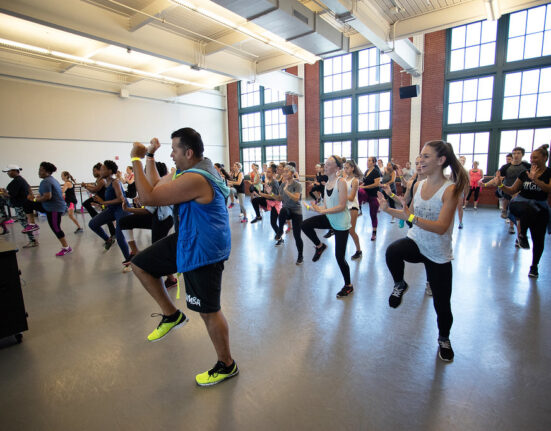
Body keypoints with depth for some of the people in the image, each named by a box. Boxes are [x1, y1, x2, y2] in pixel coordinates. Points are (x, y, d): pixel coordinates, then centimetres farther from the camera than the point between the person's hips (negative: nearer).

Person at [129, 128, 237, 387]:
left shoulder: (194, 179, -27)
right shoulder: (198, 169, 6)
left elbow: (148, 197, -25)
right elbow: (158, 188, 12)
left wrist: (136, 159, -15)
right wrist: (150, 157, 9)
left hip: (203, 251, -10)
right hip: (187, 241, 10)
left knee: (209, 311, 3)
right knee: (140, 265, 14)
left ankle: (226, 366, 25)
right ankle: (171, 315, 25)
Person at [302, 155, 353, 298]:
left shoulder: (341, 182, -17)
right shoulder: (327, 183, 5)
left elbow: (342, 206, -22)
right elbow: (325, 205, 8)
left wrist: (322, 211, -28)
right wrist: (316, 208, -13)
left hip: (341, 222, -7)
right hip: (329, 218, 7)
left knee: (339, 256, 0)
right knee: (305, 225, -14)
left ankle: (348, 286, 23)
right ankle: (320, 246, 13)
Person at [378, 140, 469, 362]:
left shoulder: (450, 189, -16)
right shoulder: (419, 185, 1)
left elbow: (441, 227, -25)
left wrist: (412, 218, -38)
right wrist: (388, 209, -1)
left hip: (438, 254, -3)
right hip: (416, 242, 3)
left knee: (442, 303, 9)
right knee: (392, 252, -34)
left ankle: (444, 339, 40)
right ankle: (399, 285, -2)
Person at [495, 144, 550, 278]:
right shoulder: (525, 173, 5)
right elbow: (512, 191, 6)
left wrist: (535, 179, -30)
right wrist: (501, 185, -11)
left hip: (540, 208, 0)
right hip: (521, 202, 0)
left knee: (538, 240, 5)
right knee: (528, 210, -41)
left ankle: (534, 266, 26)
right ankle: (522, 234, -16)